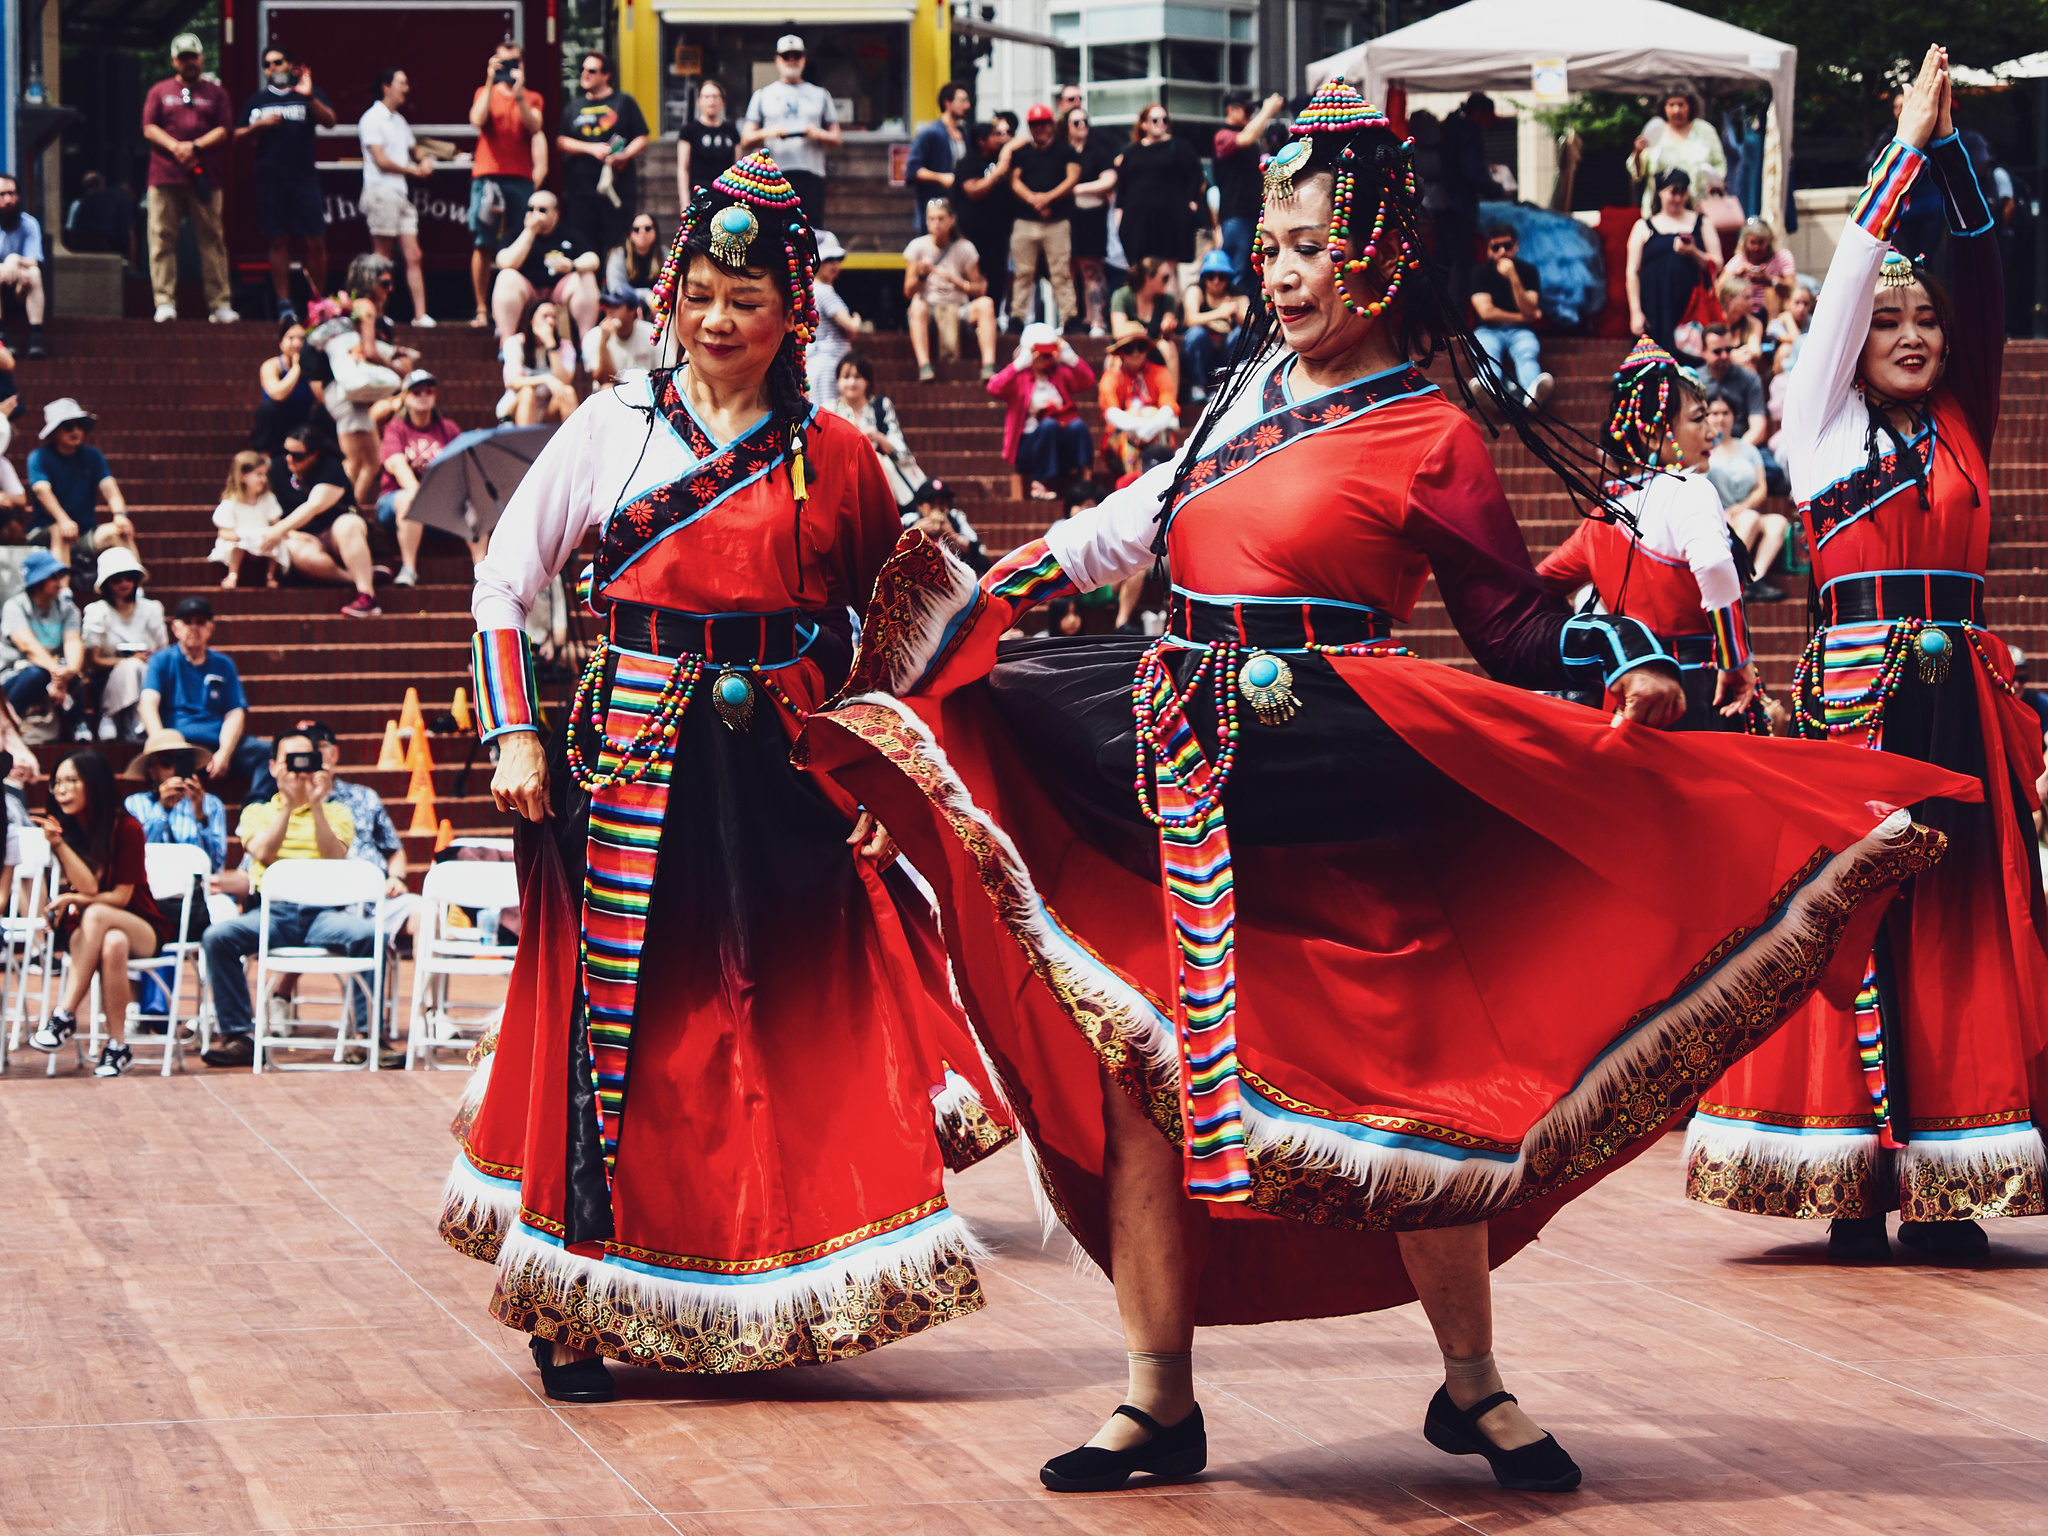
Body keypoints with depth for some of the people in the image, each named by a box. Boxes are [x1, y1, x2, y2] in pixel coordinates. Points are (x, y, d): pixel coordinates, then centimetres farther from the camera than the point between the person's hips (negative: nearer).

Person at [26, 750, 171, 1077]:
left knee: (95, 916, -38)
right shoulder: (64, 827, -1)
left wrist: (74, 899, -16)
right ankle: (117, 1046, -40)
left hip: (142, 931, -2)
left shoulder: (126, 828, -9)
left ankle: (64, 1015, -39)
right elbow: (88, 887, -16)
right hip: (85, 931, 2)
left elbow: (121, 896, -9)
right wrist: (58, 844, -25)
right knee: (113, 944, -38)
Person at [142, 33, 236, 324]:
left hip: (205, 178, 0)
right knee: (162, 239, -6)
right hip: (166, 177, 0)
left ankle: (220, 305, -1)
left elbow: (224, 130, 4)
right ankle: (165, 302, -5)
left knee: (212, 240, -1)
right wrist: (175, 147, -11)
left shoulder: (215, 93, 14)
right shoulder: (160, 91, 14)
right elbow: (149, 128, 5)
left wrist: (195, 147, -11)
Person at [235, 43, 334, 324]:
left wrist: (310, 97, -26)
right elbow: (237, 137, 15)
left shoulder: (310, 95, 8)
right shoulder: (257, 100, 15)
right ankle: (284, 304, 3)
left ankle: (319, 301, 6)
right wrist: (259, 125, -4)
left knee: (315, 242, -5)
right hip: (270, 181, 2)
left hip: (304, 178, -2)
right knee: (279, 243, 1)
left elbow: (329, 121, -9)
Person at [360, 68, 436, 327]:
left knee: (413, 257, 1)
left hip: (403, 193, 8)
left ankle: (420, 314, -1)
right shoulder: (372, 119, -6)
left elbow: (414, 148, 33)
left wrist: (425, 160, 9)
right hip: (382, 191, -8)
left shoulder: (399, 120, 19)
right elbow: (381, 160, -13)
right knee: (382, 257, -5)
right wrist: (414, 170, -4)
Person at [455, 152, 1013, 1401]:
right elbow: (505, 585, 8)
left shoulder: (836, 458, 7)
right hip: (636, 766, -1)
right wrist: (516, 734, -3)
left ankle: (785, 1307, 11)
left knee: (806, 1032, -1)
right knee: (622, 1025, -2)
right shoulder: (612, 430, 5)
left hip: (787, 772, 1)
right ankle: (576, 1309, 5)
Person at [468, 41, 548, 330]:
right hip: (487, 176, -1)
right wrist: (491, 82, -8)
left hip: (521, 178, 1)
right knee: (483, 245, -6)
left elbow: (535, 127, -3)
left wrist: (518, 92, -10)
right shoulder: (485, 92, 13)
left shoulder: (532, 98, 15)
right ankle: (482, 309, -4)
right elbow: (477, 120, -7)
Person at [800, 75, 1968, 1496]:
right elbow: (1141, 523, 26)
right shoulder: (1256, 388, 12)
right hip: (1177, 769, 6)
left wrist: (1632, 663, -19)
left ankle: (1472, 1385, 16)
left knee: (1389, 1083, -3)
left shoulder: (1429, 440, -3)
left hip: (1325, 797, -6)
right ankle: (1159, 1404, 11)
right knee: (1137, 1067, 3)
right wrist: (984, 594, 28)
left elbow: (1517, 626, -2)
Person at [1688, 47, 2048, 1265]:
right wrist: (1910, 145, -1)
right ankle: (1859, 1183, -2)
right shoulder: (1825, 423, 5)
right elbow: (1852, 273, -1)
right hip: (1860, 693, -4)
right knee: (1857, 923, -4)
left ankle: (1948, 1185, 3)